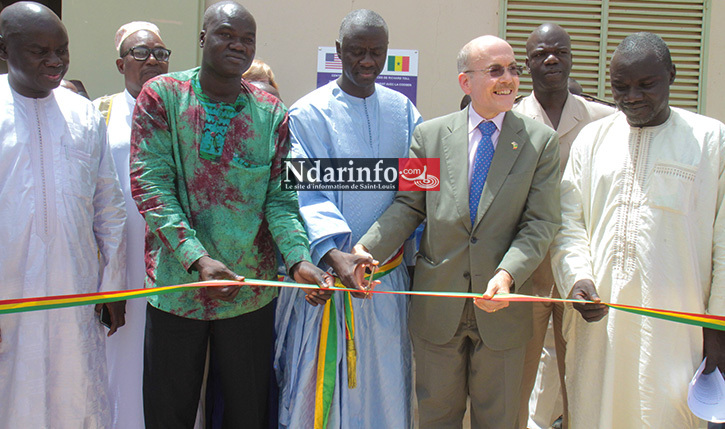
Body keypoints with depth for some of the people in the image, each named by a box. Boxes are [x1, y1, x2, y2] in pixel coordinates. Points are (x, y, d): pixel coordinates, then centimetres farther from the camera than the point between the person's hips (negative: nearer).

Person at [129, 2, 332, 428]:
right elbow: (150, 185, -11)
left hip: (252, 290, 2)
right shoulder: (161, 96, -4)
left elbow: (279, 199, -1)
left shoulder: (272, 113, 2)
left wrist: (299, 260, -19)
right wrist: (197, 258, -23)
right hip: (177, 283, -1)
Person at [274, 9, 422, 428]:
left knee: (384, 375, 12)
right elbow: (309, 192, -13)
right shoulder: (309, 114, -4)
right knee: (323, 378, 3)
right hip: (329, 268, -3)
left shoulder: (403, 111, 7)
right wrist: (335, 254, -28)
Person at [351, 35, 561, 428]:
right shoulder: (429, 135, 1)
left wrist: (508, 274, -24)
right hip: (437, 305, 0)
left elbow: (540, 223, -8)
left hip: (500, 307, 0)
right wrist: (367, 249, -16)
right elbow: (408, 205, 1)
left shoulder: (540, 141, -2)